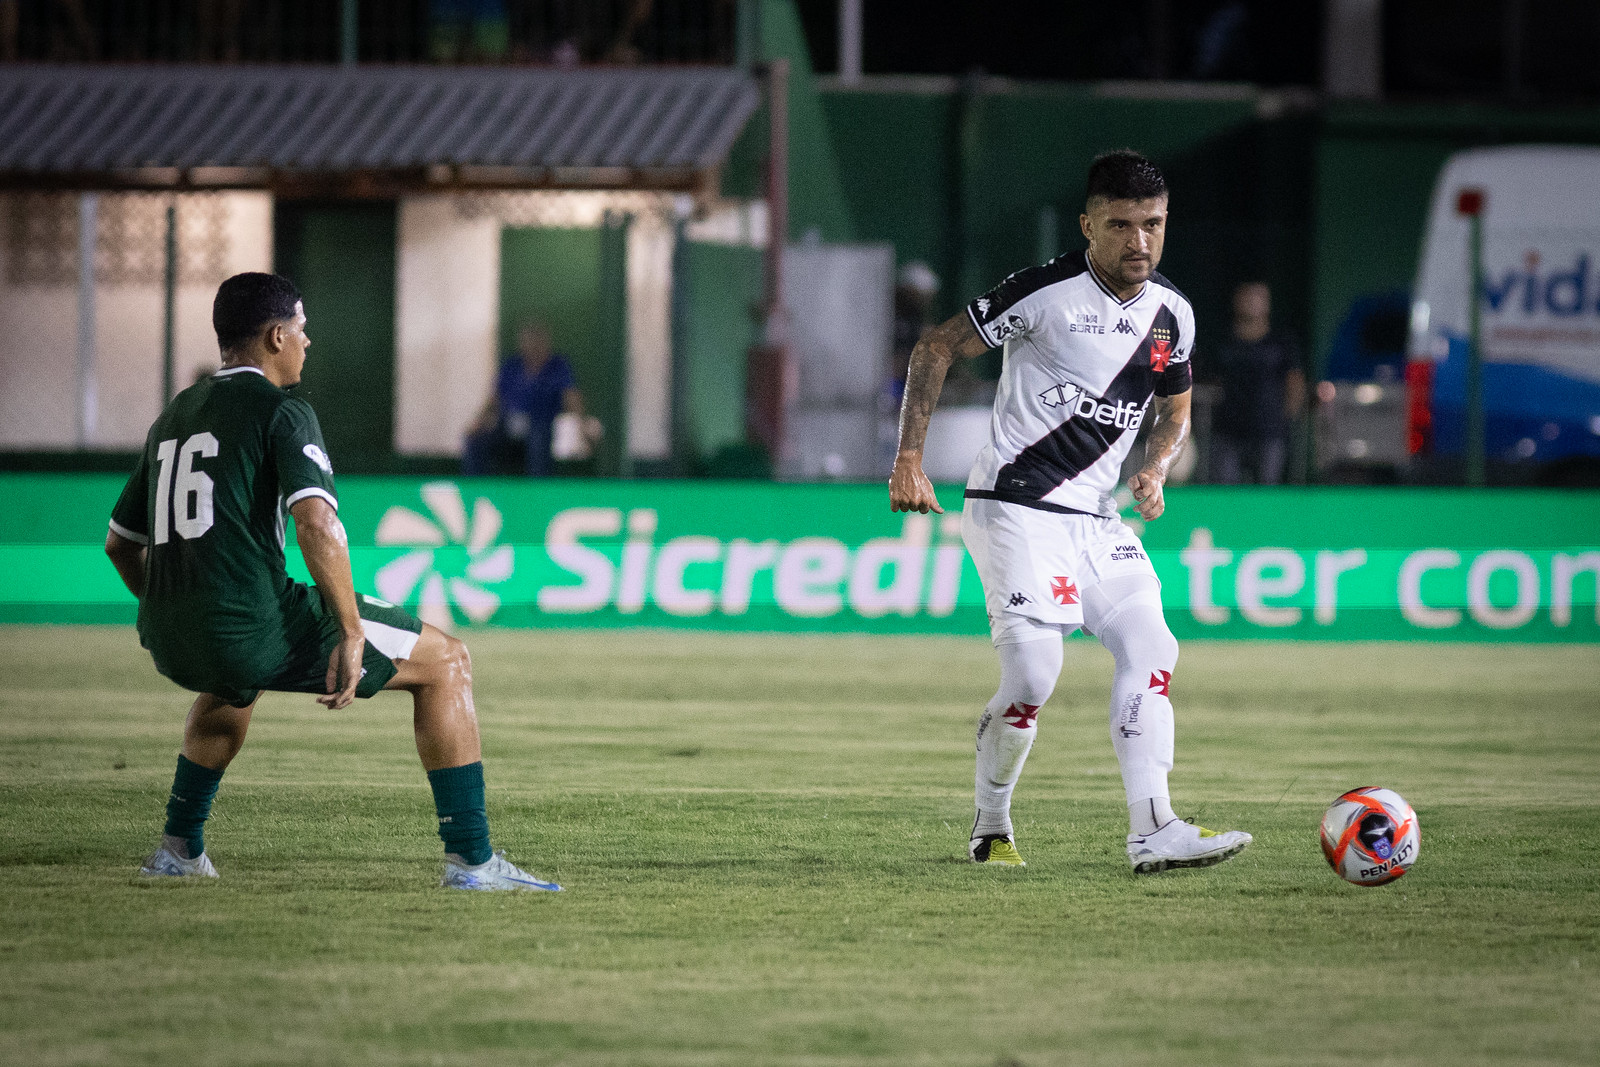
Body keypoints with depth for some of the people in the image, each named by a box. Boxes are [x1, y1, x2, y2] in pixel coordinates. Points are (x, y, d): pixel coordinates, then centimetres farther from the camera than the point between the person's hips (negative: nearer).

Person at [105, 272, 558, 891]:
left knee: (235, 682, 45)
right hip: (254, 628, -8)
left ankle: (178, 851, 39)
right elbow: (316, 523, -20)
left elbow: (119, 544, 28)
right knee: (446, 662, 7)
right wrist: (351, 632, -13)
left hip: (168, 643, 8)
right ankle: (470, 859, 3)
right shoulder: (281, 410, -3)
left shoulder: (173, 417, 20)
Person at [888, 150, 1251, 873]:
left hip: (1097, 517, 7)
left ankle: (1153, 833, -9)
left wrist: (1156, 469, 0)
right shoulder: (1046, 292, -13)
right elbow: (937, 349, -5)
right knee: (1033, 672, -17)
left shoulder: (1173, 315, 6)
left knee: (1150, 647, -7)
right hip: (1014, 508, -7)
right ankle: (990, 827, 4)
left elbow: (1175, 411, 23)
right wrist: (909, 458, -11)